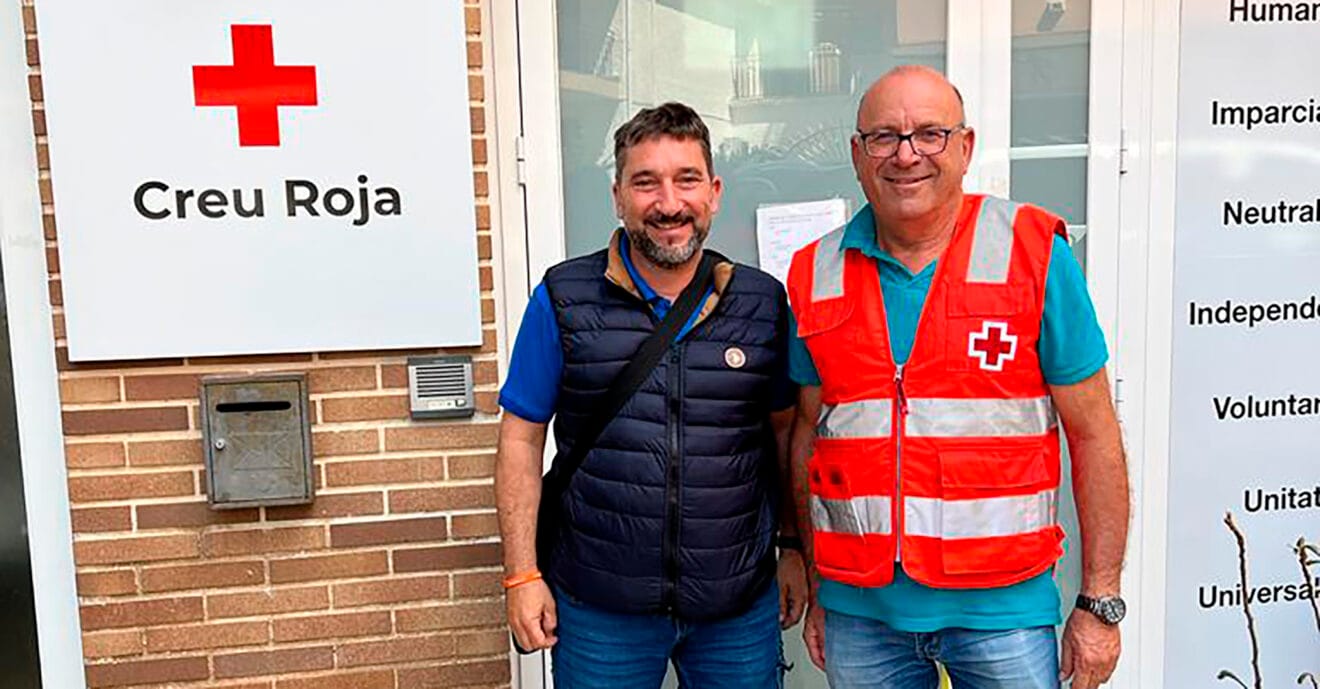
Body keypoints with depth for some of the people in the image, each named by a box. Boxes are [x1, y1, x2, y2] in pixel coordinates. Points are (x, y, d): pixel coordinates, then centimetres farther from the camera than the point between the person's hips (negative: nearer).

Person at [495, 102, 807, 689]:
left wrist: (794, 548, 8)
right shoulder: (564, 299, -4)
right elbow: (522, 437, -2)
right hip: (597, 608, -1)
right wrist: (522, 575, -6)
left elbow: (784, 431, 10)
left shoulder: (764, 302, 1)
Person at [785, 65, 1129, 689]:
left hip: (1001, 607, -2)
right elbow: (809, 434, 9)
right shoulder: (816, 275, 2)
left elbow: (1093, 434, -3)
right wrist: (814, 594, 9)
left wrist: (1100, 603, -4)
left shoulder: (1036, 255, -5)